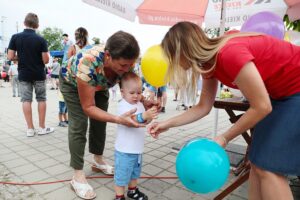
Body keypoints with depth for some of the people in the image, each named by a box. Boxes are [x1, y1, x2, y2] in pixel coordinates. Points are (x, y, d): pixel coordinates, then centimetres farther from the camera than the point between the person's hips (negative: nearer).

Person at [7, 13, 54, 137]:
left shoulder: (15, 37, -3)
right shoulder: (41, 39, -9)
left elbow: (10, 57, -5)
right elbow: (46, 60, -11)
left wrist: (21, 57, 15)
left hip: (23, 75, 2)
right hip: (39, 74, -1)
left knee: (26, 100, 6)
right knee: (41, 99, 8)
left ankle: (30, 129, 7)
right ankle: (42, 128, 11)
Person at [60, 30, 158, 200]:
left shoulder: (126, 61, -31)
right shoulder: (88, 64, -46)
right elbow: (88, 107, -36)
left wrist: (143, 101, -31)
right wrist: (119, 119, -48)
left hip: (99, 84, 5)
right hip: (72, 82, -5)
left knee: (100, 122, 7)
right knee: (78, 125, -12)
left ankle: (98, 161, 27)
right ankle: (78, 176, -1)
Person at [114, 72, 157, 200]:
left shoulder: (140, 104, 5)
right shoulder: (122, 106, -20)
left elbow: (144, 121, 15)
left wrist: (150, 116, -6)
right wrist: (145, 116, -54)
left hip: (137, 149, 8)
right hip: (124, 150, -8)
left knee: (135, 172, 25)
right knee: (122, 175, 5)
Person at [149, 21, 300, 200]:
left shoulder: (229, 54, -31)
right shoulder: (209, 63, -3)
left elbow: (261, 107, -25)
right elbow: (203, 107, 4)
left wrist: (225, 138, -16)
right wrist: (168, 124, 3)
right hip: (281, 95, 8)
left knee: (269, 166, -7)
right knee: (258, 161, 8)